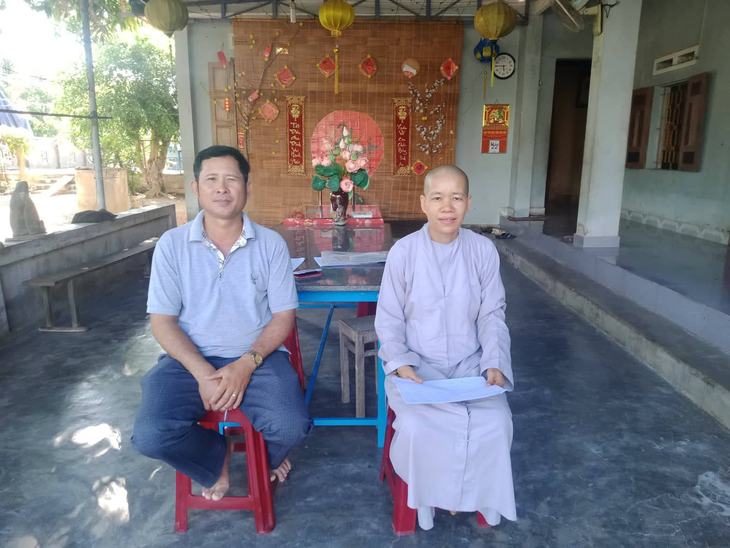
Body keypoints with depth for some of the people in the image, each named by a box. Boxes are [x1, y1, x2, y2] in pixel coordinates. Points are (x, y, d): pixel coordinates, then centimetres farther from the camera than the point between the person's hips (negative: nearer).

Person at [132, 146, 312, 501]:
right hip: (190, 359, 1)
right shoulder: (172, 244, 0)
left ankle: (268, 456, 17)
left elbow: (283, 316, -1)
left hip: (257, 357, 0)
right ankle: (218, 456, 12)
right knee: (151, 435, -24)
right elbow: (162, 321, -2)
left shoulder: (270, 244, 0)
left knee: (291, 427, -24)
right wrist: (203, 372, -17)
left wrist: (246, 364, -17)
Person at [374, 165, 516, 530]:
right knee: (418, 427, -26)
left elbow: (492, 316, 3)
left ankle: (476, 494, 14)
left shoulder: (484, 250, -3)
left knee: (495, 424, -20)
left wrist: (494, 363, -11)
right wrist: (400, 364, -17)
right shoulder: (403, 252, -9)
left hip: (471, 365, 2)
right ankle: (429, 492, 10)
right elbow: (389, 320, -3)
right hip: (417, 365, -2)